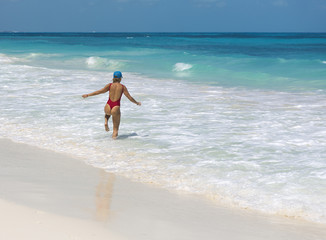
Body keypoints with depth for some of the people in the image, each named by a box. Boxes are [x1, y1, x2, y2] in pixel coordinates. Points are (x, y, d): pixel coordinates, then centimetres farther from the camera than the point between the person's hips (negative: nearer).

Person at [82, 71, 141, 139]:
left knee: (107, 112, 40)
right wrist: (137, 103, 25)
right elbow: (130, 98, 8)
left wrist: (88, 95, 6)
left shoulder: (110, 85, 5)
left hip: (108, 106, 2)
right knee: (115, 129, 16)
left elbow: (99, 91, 0)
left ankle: (106, 122, 16)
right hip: (116, 108, -1)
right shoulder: (123, 87, 4)